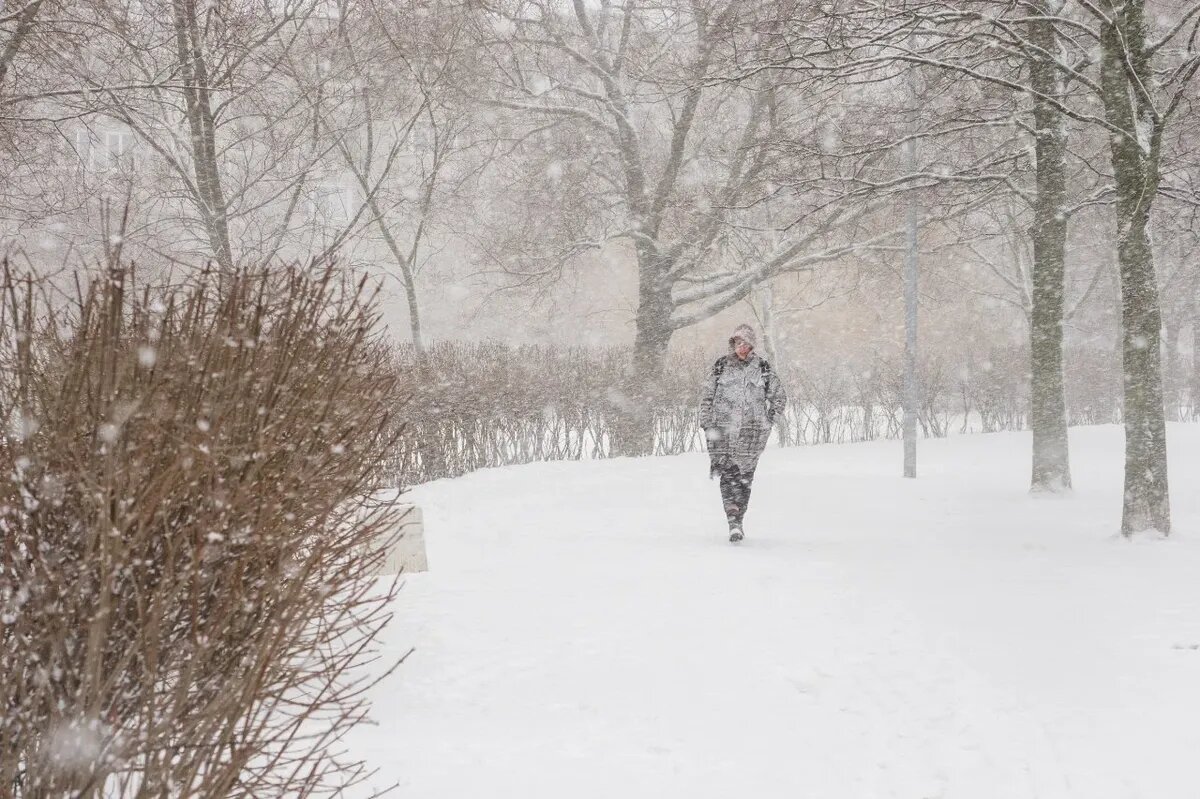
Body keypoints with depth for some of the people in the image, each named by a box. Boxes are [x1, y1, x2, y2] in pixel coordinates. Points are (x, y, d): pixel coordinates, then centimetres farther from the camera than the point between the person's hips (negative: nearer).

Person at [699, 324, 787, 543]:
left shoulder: (762, 368, 6)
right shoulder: (722, 365, 8)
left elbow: (779, 397, 16)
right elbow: (707, 396, 11)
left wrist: (767, 422, 9)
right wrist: (707, 425, 3)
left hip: (751, 430, 0)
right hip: (723, 430, 0)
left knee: (744, 476, -1)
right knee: (728, 475, -11)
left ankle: (737, 520, 10)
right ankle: (734, 524, -17)